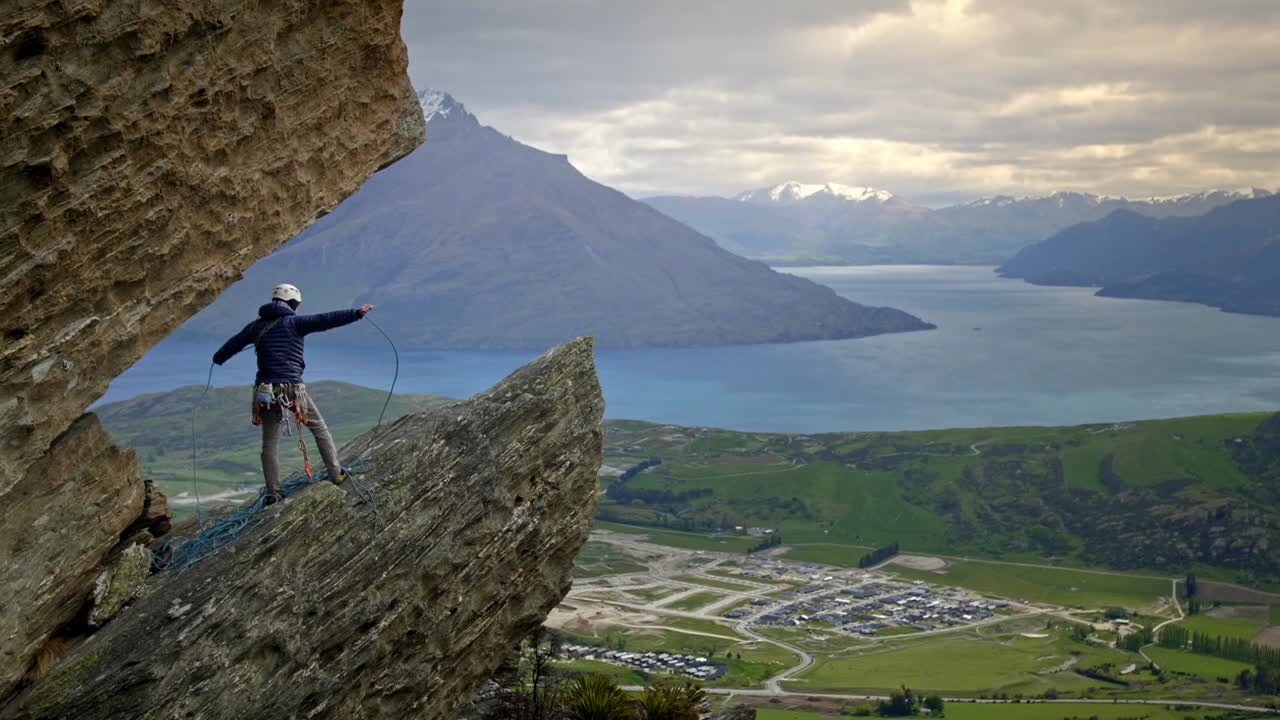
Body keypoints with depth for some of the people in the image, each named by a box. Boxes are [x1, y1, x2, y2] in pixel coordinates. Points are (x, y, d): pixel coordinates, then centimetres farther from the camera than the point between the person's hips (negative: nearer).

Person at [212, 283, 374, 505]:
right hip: (293, 389, -3)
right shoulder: (294, 322, -4)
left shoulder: (257, 326, 10)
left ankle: (272, 493, 6)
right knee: (319, 428, 14)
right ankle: (335, 474, 12)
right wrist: (355, 313, -20)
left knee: (270, 442, 9)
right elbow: (324, 320, -16)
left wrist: (218, 358, 42)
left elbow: (233, 343, 22)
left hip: (266, 391, 4)